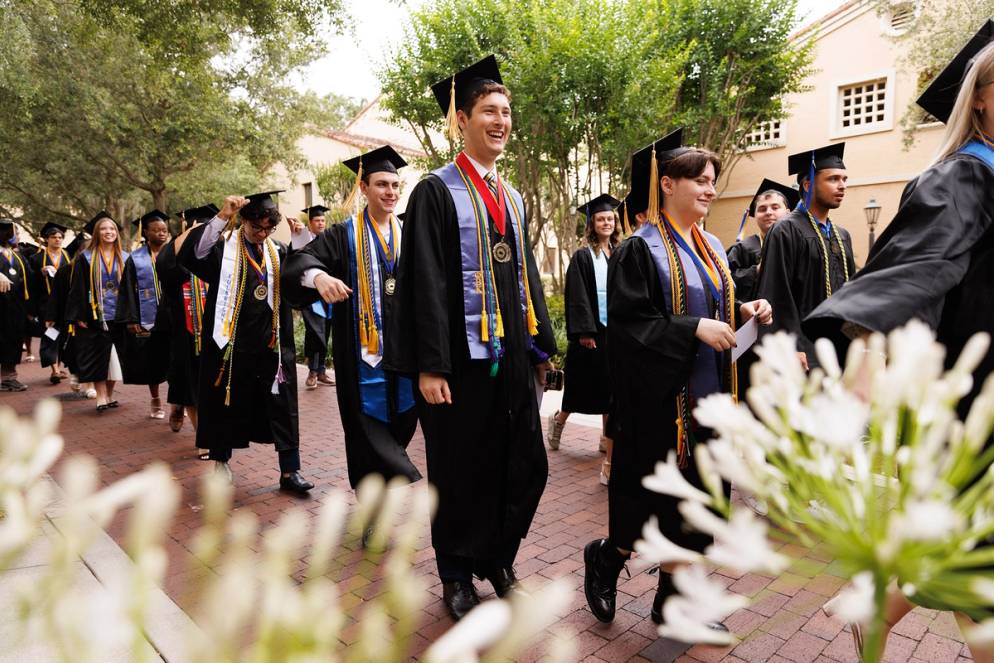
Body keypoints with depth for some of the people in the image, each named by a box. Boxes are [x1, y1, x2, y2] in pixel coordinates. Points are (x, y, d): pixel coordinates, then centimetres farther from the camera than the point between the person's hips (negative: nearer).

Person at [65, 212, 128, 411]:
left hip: (118, 316, 3)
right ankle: (101, 396, -1)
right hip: (95, 316, -2)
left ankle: (109, 395, 18)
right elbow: (77, 288, -2)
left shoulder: (124, 258, 9)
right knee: (97, 356, -4)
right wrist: (78, 316, -9)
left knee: (114, 357, 7)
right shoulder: (86, 258, 1)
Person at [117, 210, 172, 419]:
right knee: (151, 361, 8)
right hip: (147, 319, 0)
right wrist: (131, 320, -7)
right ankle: (155, 402, 22)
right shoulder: (135, 259, 4)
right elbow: (129, 291, 1)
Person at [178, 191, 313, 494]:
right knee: (226, 402, 10)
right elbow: (193, 252, -25)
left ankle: (289, 470, 6)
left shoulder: (278, 252, 10)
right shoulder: (222, 247, -3)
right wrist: (222, 217, -31)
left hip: (270, 344, 3)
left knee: (282, 406, 0)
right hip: (231, 342, -3)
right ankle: (220, 460, 30)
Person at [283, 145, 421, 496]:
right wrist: (319, 275, -34)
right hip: (363, 353, -3)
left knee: (399, 426, 10)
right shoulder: (344, 235, 0)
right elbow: (300, 261, -12)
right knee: (369, 427, 1)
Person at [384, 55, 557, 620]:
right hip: (464, 358, -6)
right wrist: (430, 366, -17)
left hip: (514, 356, 6)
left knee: (526, 468, 9)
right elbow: (425, 283, -12)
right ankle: (458, 576, 28)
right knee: (461, 473, 7)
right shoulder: (436, 192, -5)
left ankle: (498, 561, 32)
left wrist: (542, 345, 13)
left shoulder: (513, 198, 15)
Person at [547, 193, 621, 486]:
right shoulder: (582, 257, -5)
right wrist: (584, 331, -18)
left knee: (610, 385, 7)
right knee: (585, 385, 5)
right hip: (592, 330, -4)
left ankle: (608, 437, 18)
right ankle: (558, 418, 30)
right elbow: (577, 298, -11)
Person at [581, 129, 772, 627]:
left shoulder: (711, 248, 13)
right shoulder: (640, 249, -10)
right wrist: (693, 328, -22)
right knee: (656, 501, 2)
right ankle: (605, 556, 30)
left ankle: (674, 599, 27)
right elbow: (628, 324, -16)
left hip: (707, 396, 8)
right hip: (662, 399, -7)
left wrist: (743, 312, 1)